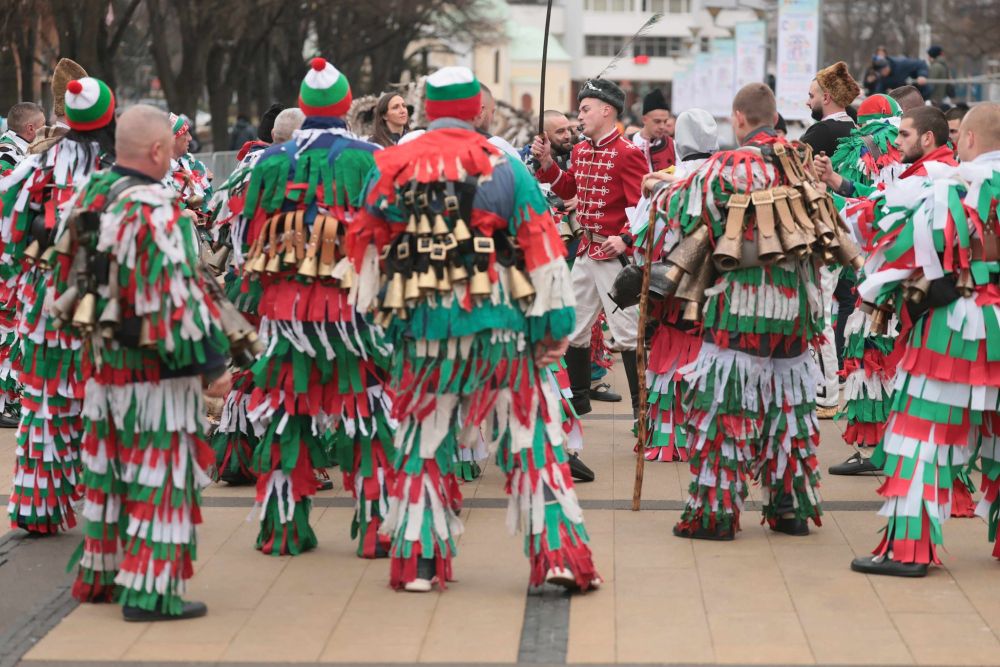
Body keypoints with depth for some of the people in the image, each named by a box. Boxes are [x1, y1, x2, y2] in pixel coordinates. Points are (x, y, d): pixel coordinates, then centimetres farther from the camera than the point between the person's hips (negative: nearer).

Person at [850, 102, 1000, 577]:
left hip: (954, 327, -5)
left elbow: (907, 241, -6)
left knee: (924, 431, -2)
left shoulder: (950, 190, -10)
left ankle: (908, 545, -5)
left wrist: (877, 293, 7)